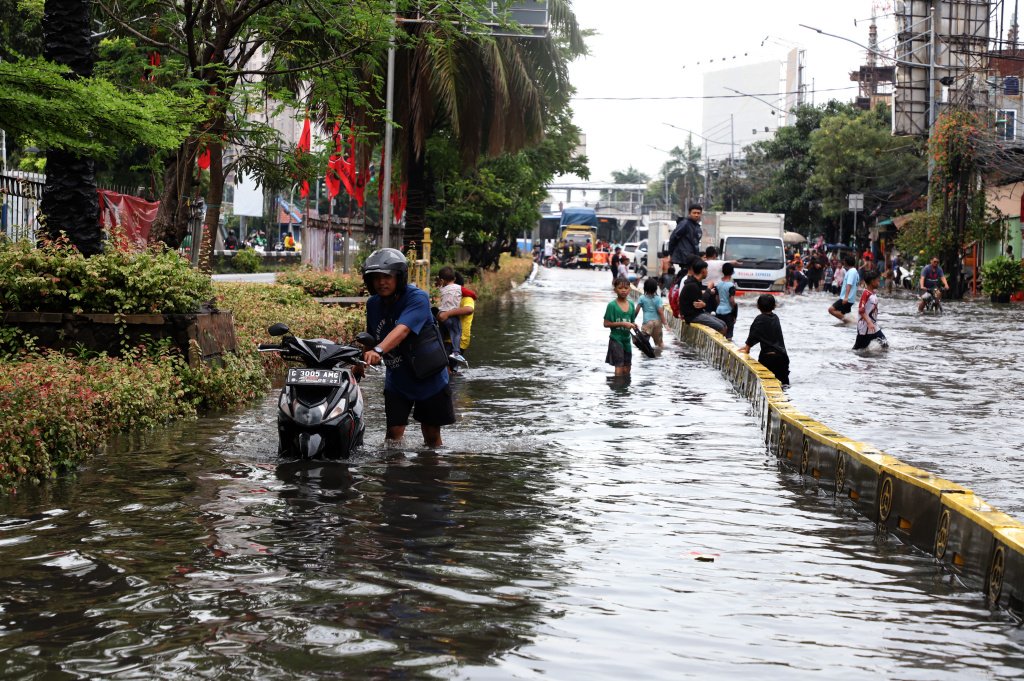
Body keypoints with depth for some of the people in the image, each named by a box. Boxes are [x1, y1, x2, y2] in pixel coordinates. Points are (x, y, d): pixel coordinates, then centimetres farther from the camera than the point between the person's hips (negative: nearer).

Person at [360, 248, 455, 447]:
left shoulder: (418, 298, -22)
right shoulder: (373, 304, -2)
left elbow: (402, 330, -38)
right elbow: (372, 338, 12)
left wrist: (378, 351, -53)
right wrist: (358, 366, 6)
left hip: (429, 379, -3)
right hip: (396, 381, 4)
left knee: (431, 434, 8)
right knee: (394, 432, -9)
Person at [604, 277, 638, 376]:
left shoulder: (631, 304, 8)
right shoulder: (612, 305, -9)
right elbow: (606, 324, -12)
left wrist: (633, 326, -5)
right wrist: (623, 324, -18)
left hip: (626, 339, 6)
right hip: (616, 339, -6)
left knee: (626, 370, 8)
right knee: (619, 368, -10)